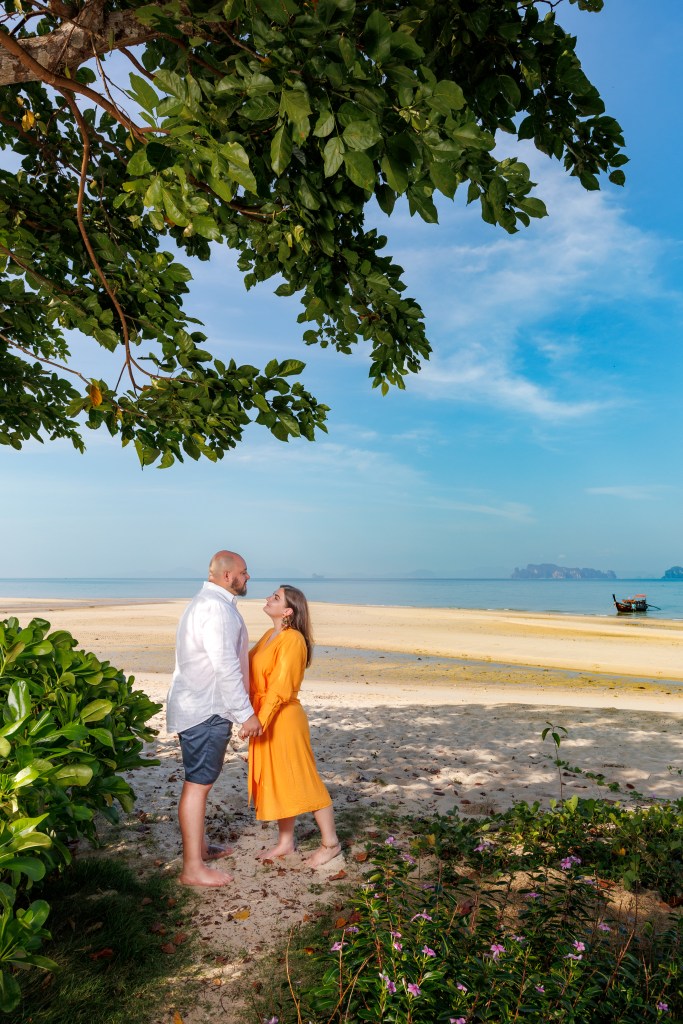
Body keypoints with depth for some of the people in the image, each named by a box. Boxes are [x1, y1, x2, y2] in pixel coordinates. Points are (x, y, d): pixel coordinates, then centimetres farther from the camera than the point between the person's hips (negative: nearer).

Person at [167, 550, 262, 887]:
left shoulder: (204, 602, 16)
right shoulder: (217, 607, -19)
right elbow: (226, 666, -23)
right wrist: (246, 713, -20)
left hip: (198, 706, 11)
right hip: (204, 711, -11)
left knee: (201, 780, 19)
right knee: (198, 783, -5)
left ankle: (199, 846, 32)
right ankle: (193, 868, 3)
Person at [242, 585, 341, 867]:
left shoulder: (293, 639, -18)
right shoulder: (269, 635, 10)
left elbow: (280, 687, -22)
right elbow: (249, 665, 9)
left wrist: (260, 720, -25)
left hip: (284, 719, -9)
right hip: (264, 719, 9)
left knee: (302, 781, 1)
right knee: (274, 782, 16)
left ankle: (330, 843, 15)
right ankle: (285, 842, 30)